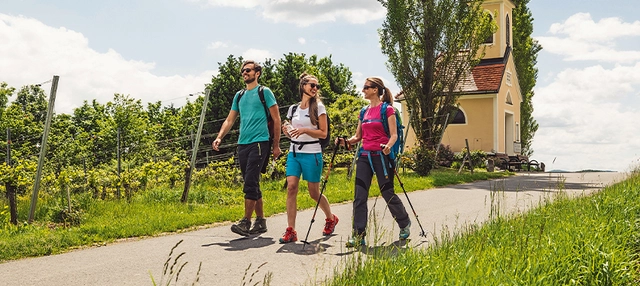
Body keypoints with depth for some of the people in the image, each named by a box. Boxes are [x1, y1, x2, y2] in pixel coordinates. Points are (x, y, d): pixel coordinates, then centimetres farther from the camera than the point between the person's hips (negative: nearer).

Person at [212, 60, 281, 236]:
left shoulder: (264, 92, 0)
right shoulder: (239, 96, 18)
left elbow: (276, 119, -1)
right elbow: (230, 119, 16)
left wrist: (276, 145, -4)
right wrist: (219, 137, -1)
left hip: (259, 142, -7)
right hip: (242, 144, 7)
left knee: (250, 183, -13)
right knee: (253, 184, 9)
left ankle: (246, 222, -9)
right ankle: (261, 222, 17)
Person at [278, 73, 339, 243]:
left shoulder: (318, 107, -1)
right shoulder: (293, 109, 10)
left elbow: (323, 133, -5)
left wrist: (305, 130, -18)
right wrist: (287, 132, -3)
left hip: (312, 154, -3)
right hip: (294, 153, 4)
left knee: (314, 193, 5)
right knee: (291, 187, -13)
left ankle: (331, 218, 32)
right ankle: (291, 231, -10)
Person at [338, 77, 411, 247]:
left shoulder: (387, 109, -3)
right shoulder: (364, 112, 15)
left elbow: (394, 135, -9)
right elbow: (357, 137, 16)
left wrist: (388, 146, -29)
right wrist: (345, 142, -3)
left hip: (381, 155, -6)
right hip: (365, 156, 6)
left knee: (387, 193, 2)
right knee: (359, 196, -3)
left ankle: (405, 224, 27)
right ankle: (358, 235, 0)